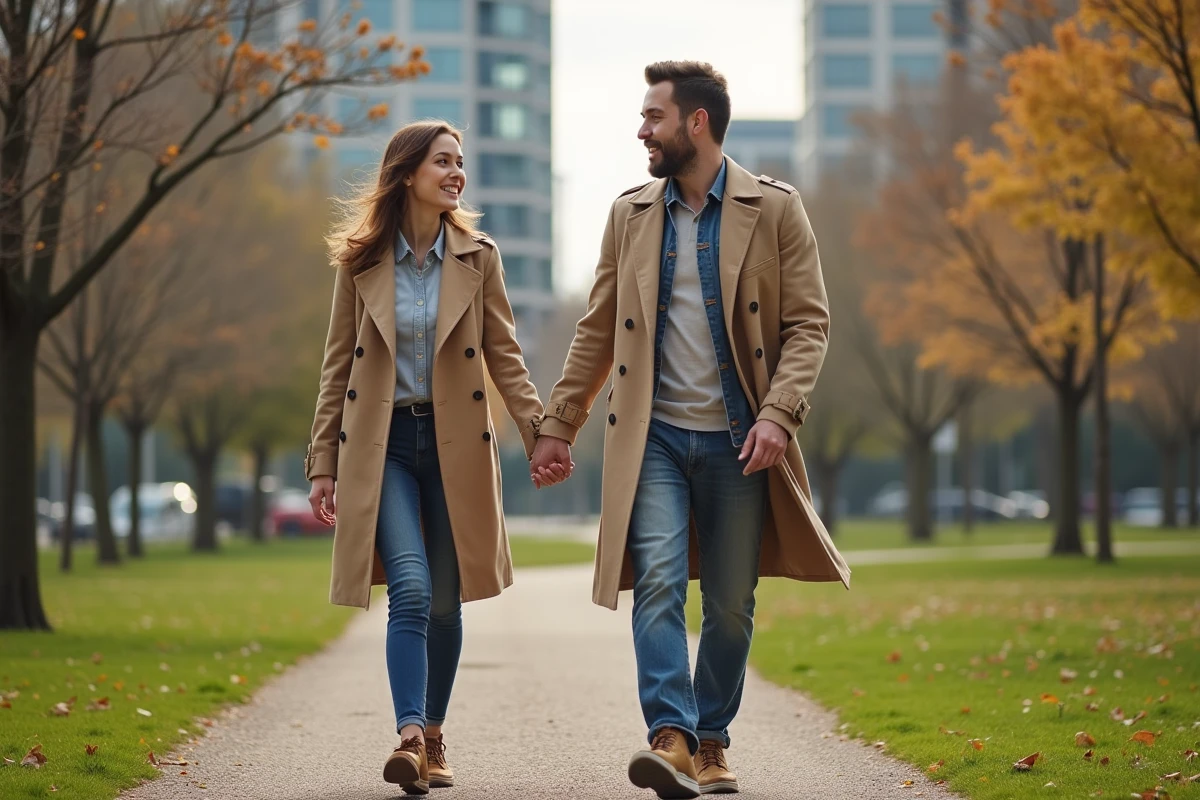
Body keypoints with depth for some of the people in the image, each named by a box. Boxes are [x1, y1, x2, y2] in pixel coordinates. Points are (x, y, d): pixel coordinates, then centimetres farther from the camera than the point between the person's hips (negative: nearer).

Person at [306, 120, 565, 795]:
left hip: (457, 443, 2)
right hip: (382, 442, -1)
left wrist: (540, 431, -10)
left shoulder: (478, 257, 4)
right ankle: (409, 738, -23)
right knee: (411, 590, -18)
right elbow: (338, 367, 6)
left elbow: (504, 355, 4)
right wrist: (324, 463, 4)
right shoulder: (361, 263, 2)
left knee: (445, 602, 5)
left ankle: (433, 738, 20)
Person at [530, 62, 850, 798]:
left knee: (731, 605, 5)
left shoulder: (775, 210, 0)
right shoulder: (630, 215, 10)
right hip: (656, 435, 2)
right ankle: (671, 740, -22)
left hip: (740, 441, -1)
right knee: (658, 581, -16)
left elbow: (809, 323, -4)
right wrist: (560, 425, 13)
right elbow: (598, 330, 16)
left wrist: (778, 414, -18)